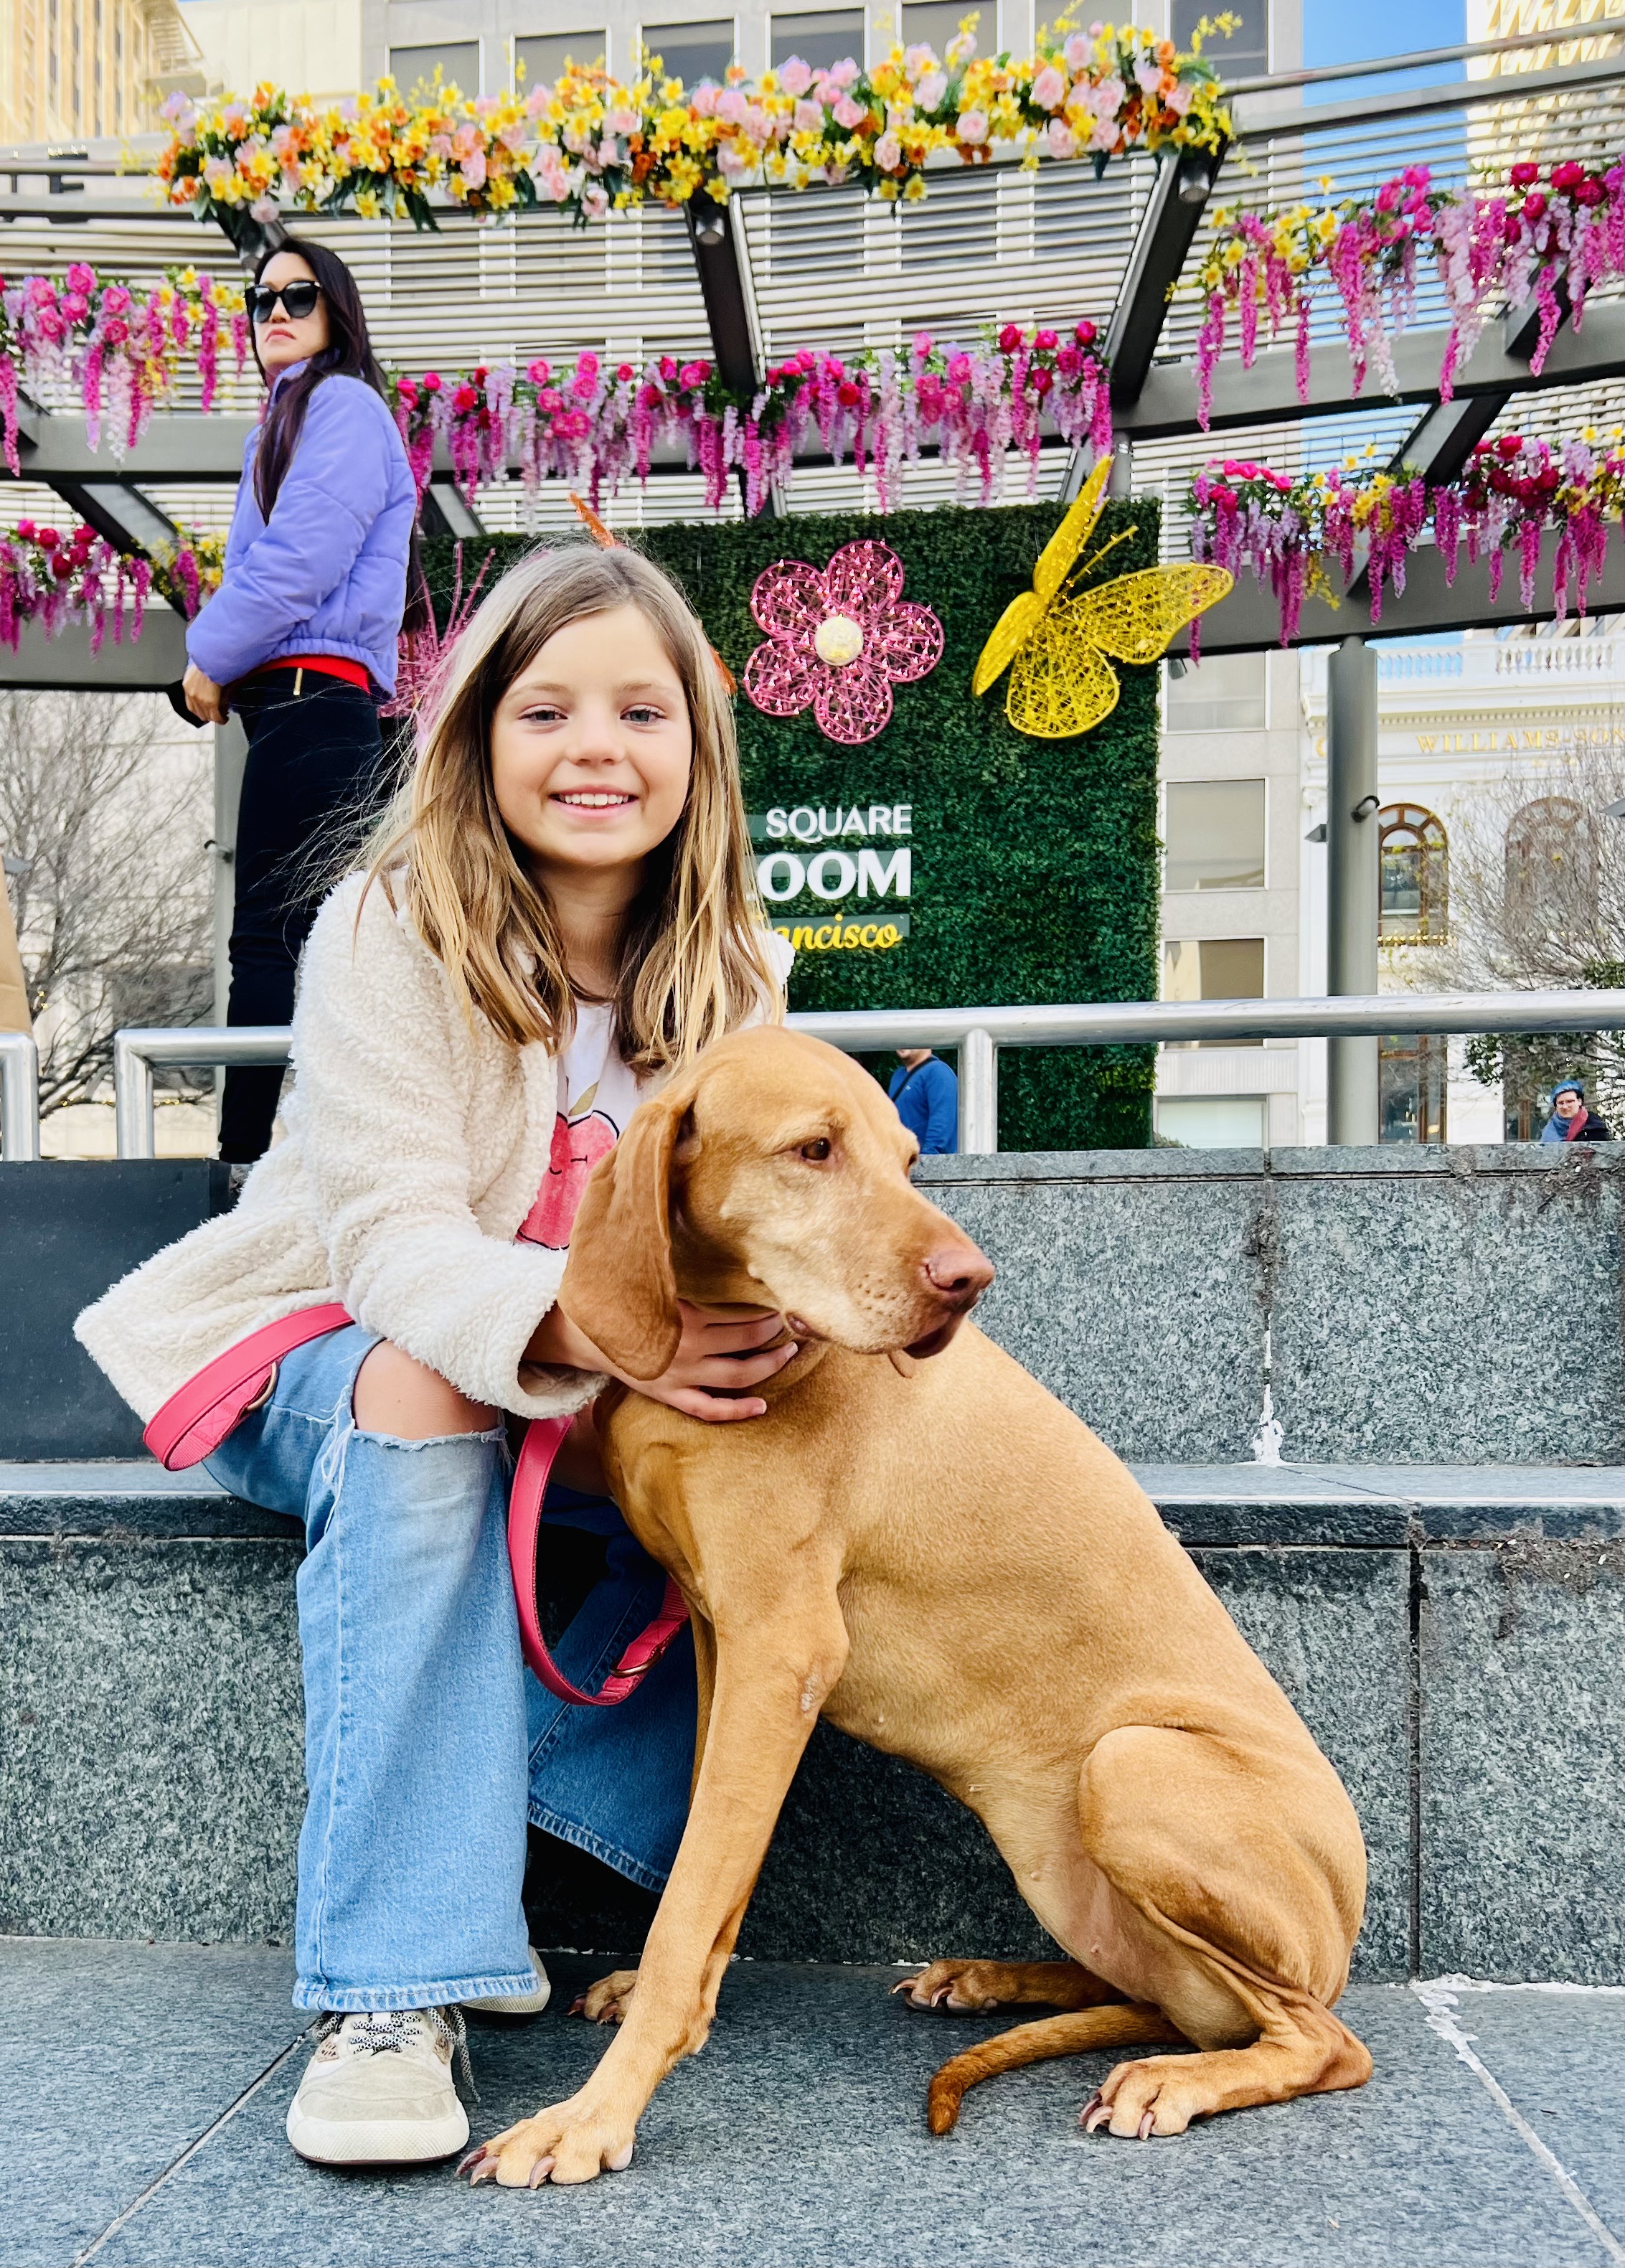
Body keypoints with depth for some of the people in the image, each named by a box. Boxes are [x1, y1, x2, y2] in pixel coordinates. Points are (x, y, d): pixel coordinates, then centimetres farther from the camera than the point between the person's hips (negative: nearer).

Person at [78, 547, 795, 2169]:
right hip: (331, 1342, -3)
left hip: (610, 1381, 4)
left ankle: (487, 1832, -15)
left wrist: (743, 1325, -28)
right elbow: (395, 1238, -26)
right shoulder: (394, 930, -18)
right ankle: (396, 1984, -32)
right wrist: (595, 1328, -45)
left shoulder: (727, 969, -4)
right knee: (418, 1399, -37)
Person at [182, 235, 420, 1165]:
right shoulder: (287, 420, 27)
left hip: (311, 694, -10)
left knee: (268, 937, -14)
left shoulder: (342, 404, -3)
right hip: (297, 702, 10)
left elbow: (302, 562, -14)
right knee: (285, 935, 8)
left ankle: (244, 1150, -14)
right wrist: (219, 653, 7)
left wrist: (212, 658, -4)